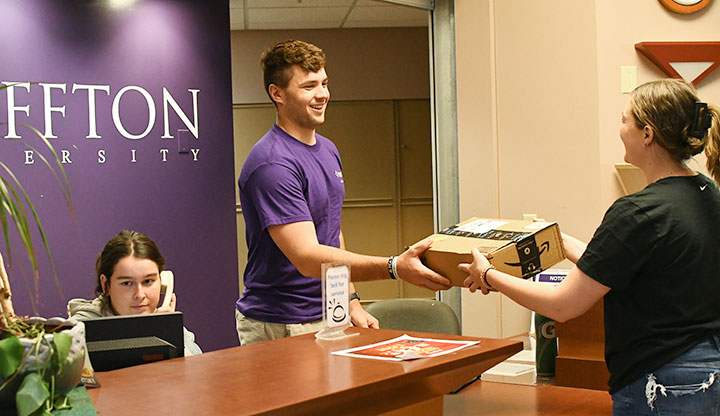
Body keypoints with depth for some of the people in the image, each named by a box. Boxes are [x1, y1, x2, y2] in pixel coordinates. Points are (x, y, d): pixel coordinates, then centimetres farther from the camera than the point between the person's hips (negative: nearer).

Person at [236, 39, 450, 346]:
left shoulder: (328, 150, 11)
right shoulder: (272, 164, -19)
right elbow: (307, 258, -27)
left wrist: (352, 301, 12)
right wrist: (394, 268, -35)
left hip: (329, 318, 8)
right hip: (281, 328, -7)